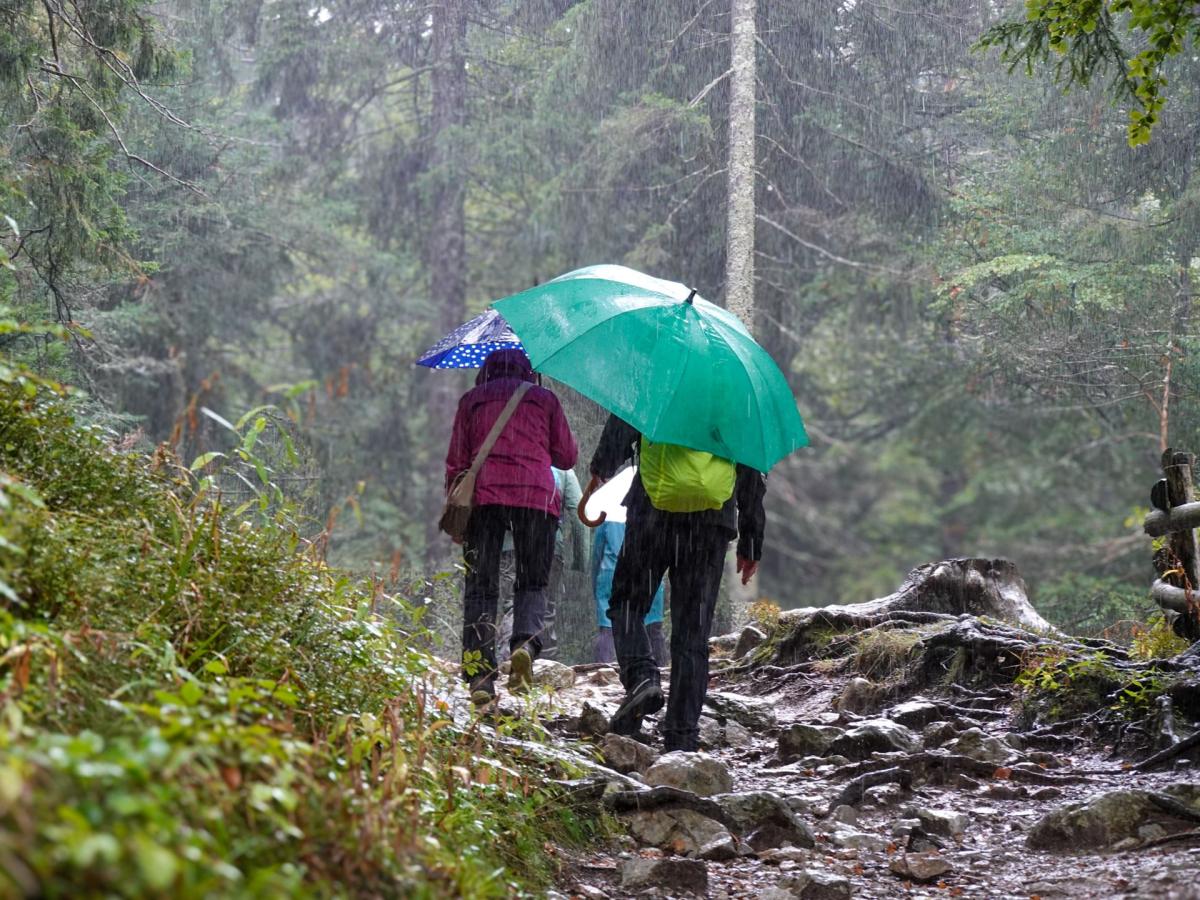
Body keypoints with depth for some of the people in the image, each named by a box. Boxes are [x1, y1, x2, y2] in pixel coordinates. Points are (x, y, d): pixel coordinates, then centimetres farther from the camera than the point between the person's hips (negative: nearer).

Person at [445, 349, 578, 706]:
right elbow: (568, 457, 17)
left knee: (480, 587, 2)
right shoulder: (545, 399, 17)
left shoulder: (472, 400, 17)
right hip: (536, 497, 0)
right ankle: (526, 642, -19)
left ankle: (480, 677, -11)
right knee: (532, 583, 11)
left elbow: (456, 461, 13)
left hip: (484, 495, 0)